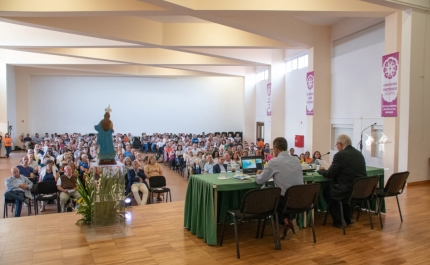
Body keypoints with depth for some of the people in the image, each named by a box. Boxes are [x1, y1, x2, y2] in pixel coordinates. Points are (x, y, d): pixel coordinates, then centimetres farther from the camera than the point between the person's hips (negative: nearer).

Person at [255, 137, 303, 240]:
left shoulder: (274, 161, -10)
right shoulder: (296, 160, 7)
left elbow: (259, 181, -3)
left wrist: (258, 174, 21)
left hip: (285, 200, -5)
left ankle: (285, 221, 6)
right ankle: (291, 219, 16)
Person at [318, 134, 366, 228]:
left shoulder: (340, 155, -13)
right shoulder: (359, 154, 10)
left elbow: (329, 174, -8)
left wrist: (322, 170, 13)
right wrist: (331, 169, 25)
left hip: (348, 191, -7)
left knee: (326, 191, 18)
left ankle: (338, 221, 18)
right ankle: (348, 218, 33)